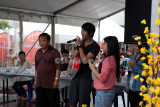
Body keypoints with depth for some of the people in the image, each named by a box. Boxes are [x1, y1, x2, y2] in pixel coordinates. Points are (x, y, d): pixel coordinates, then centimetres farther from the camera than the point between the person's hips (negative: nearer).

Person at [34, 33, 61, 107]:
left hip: (51, 84, -6)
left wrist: (56, 80, -16)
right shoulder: (38, 52, 13)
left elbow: (58, 67, -10)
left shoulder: (54, 52, -6)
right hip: (40, 84, 6)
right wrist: (36, 80, 14)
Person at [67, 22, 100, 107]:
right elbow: (74, 56, 17)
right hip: (75, 75, 6)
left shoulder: (95, 46, -12)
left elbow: (85, 60, -20)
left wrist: (80, 46, -16)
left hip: (85, 77, -6)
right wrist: (69, 66, 1)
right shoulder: (81, 42, 9)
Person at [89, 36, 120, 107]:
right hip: (109, 91, 9)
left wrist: (93, 68, -11)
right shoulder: (113, 58, 9)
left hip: (103, 92, -9)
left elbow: (102, 78, -23)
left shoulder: (108, 60, -20)